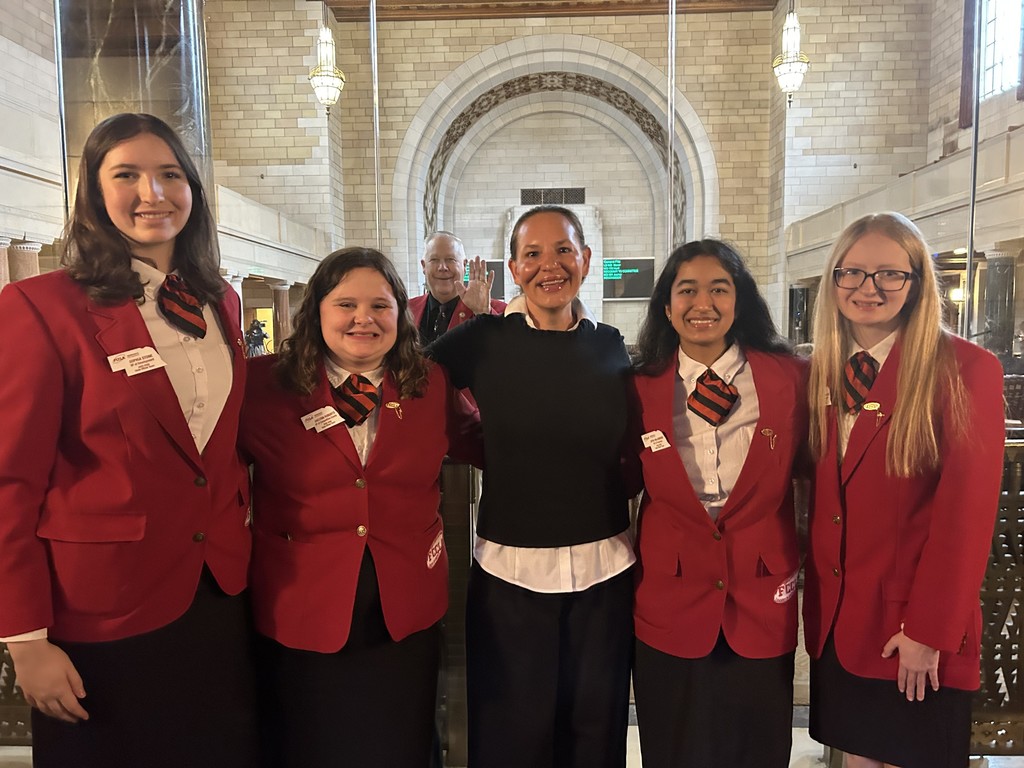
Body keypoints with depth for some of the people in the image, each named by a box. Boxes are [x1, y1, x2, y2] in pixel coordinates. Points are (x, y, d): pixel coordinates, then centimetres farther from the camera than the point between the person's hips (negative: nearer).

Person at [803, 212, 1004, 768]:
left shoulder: (966, 369, -11)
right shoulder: (819, 371, 4)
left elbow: (966, 515, -14)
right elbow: (821, 496, 8)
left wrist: (929, 632, -14)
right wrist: (815, 599, 3)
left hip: (918, 633, -4)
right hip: (834, 621, 5)